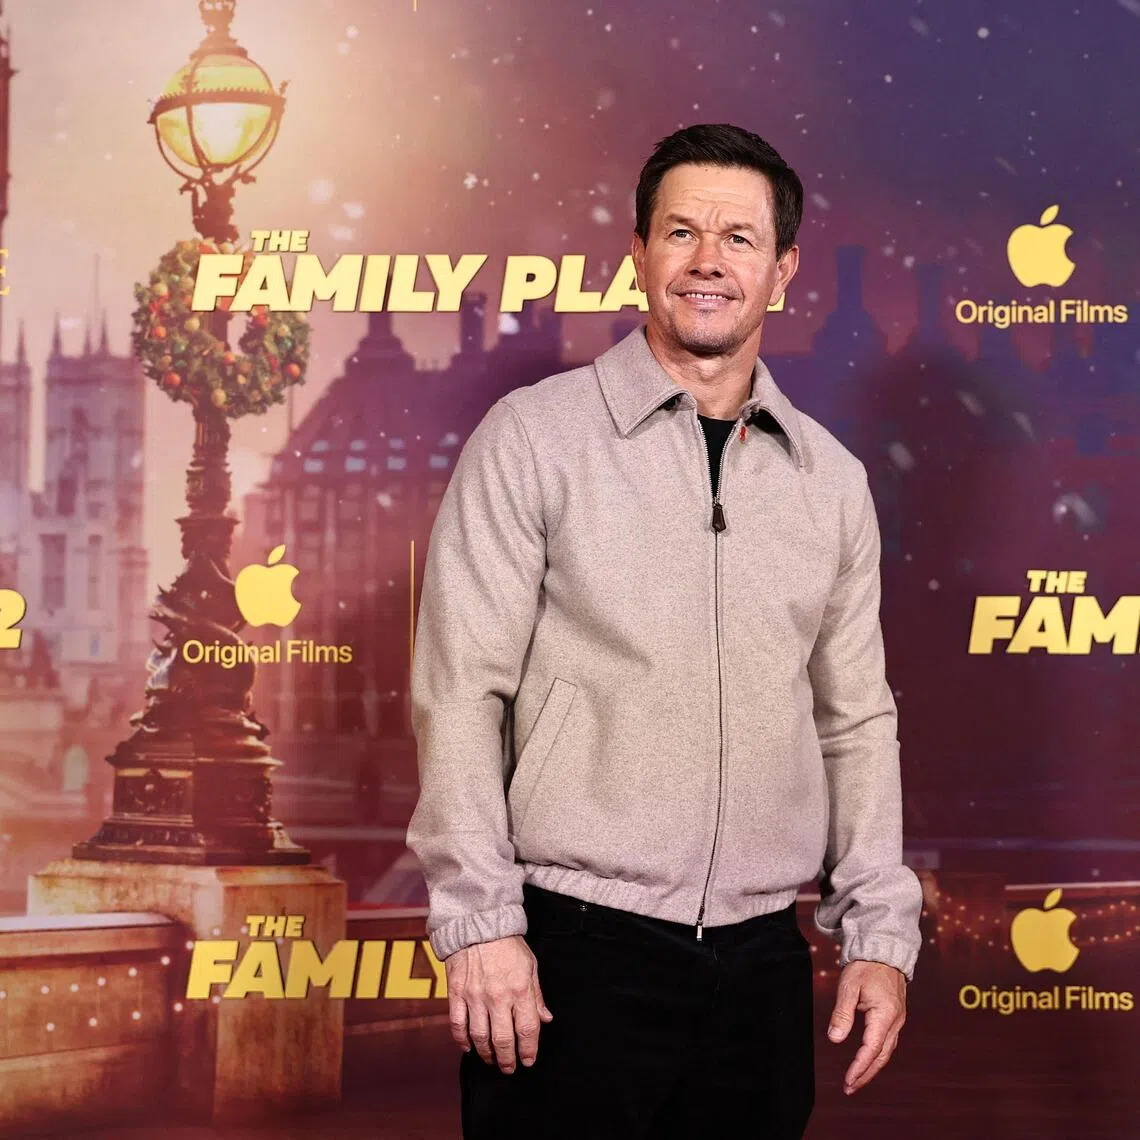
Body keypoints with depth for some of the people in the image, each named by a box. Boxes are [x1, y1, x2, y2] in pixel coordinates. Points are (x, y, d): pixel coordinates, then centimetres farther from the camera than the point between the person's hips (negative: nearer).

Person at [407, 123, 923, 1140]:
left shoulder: (832, 480, 9)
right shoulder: (535, 437, -4)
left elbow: (857, 718, 13)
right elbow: (459, 694, -6)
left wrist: (880, 935, 8)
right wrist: (481, 922, -11)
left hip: (764, 965, 4)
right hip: (576, 948, -4)